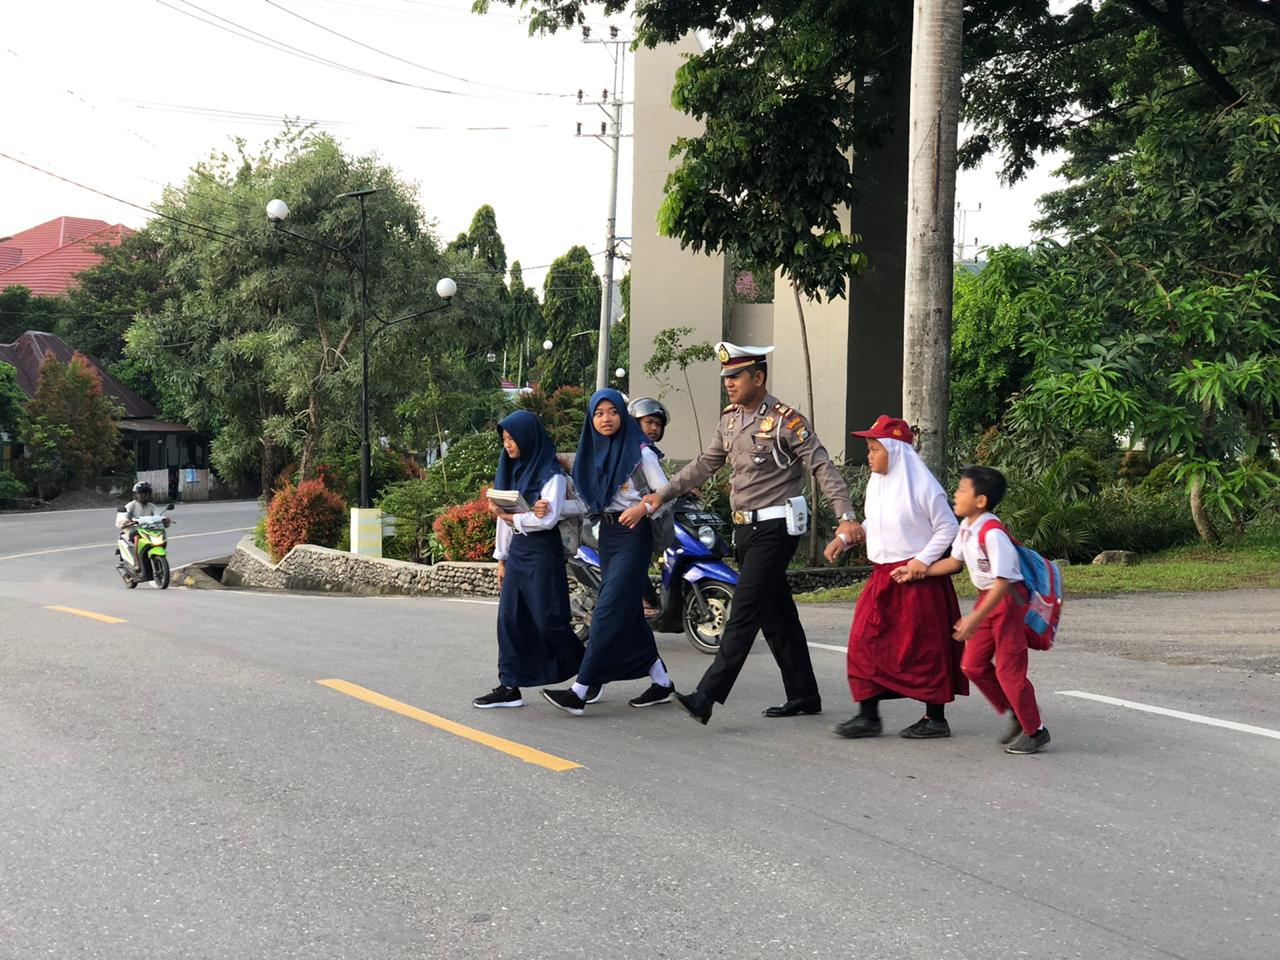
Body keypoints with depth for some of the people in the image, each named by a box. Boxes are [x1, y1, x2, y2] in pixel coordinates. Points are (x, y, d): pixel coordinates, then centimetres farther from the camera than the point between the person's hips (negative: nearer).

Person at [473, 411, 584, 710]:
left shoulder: (550, 473, -10)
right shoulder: (512, 469, 13)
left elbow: (548, 518, -20)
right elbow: (504, 516, 15)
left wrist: (508, 516, -15)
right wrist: (501, 558, 14)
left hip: (542, 551, -7)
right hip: (517, 550, 7)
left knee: (549, 621, -4)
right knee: (509, 618, 3)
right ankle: (510, 686, 7)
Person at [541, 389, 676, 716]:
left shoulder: (639, 451, -6)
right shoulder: (591, 454, 12)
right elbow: (589, 504, 13)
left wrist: (642, 507, -27)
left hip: (633, 533, -8)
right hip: (607, 534, 8)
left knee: (609, 610, -12)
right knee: (629, 612, 9)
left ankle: (580, 691, -17)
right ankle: (661, 682, 19)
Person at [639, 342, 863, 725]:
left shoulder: (785, 420, -11)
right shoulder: (729, 419, 12)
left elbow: (823, 468, -12)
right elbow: (705, 464, 21)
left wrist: (846, 517, -21)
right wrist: (663, 494, 16)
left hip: (774, 529, -8)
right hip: (744, 529, 8)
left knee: (744, 613, -11)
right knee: (776, 615, 12)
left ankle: (707, 697, -15)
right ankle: (804, 696, 21)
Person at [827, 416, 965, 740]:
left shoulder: (922, 486, -14)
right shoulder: (875, 484, 8)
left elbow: (948, 528, -10)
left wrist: (922, 561, -17)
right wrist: (844, 538, 8)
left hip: (918, 579, -7)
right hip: (883, 577, 7)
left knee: (924, 647, 1)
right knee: (864, 641, 1)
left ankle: (936, 718, 13)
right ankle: (868, 716, 6)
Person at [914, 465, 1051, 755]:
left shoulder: (992, 533, -26)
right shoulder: (967, 527, 2)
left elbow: (1002, 581, -28)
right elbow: (955, 561, 18)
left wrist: (975, 619, -29)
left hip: (1009, 600, -9)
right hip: (987, 598, 9)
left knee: (1009, 670, -3)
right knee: (973, 665, 12)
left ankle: (1035, 731, 13)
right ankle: (1015, 715, 27)